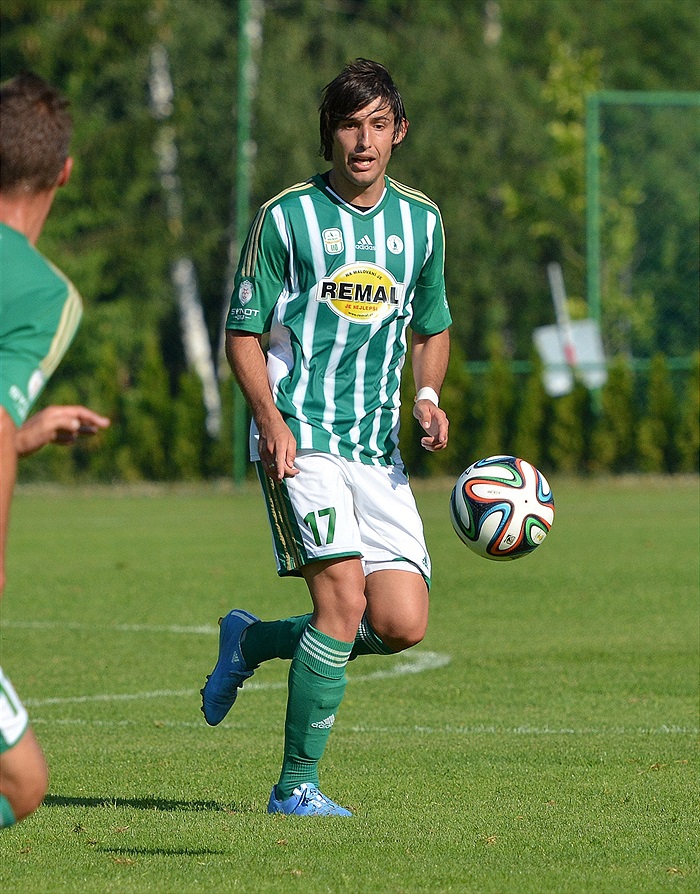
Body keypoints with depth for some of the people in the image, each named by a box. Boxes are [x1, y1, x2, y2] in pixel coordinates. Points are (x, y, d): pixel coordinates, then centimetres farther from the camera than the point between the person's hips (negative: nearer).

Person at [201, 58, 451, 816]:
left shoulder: (421, 221, 11)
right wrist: (272, 419, -14)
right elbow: (243, 332, 1)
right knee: (344, 601, -18)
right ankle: (296, 786, -7)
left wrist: (427, 396, 4)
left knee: (402, 625, -5)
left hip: (378, 450, 5)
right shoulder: (286, 218, -2)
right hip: (300, 441, -5)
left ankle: (254, 641, 21)